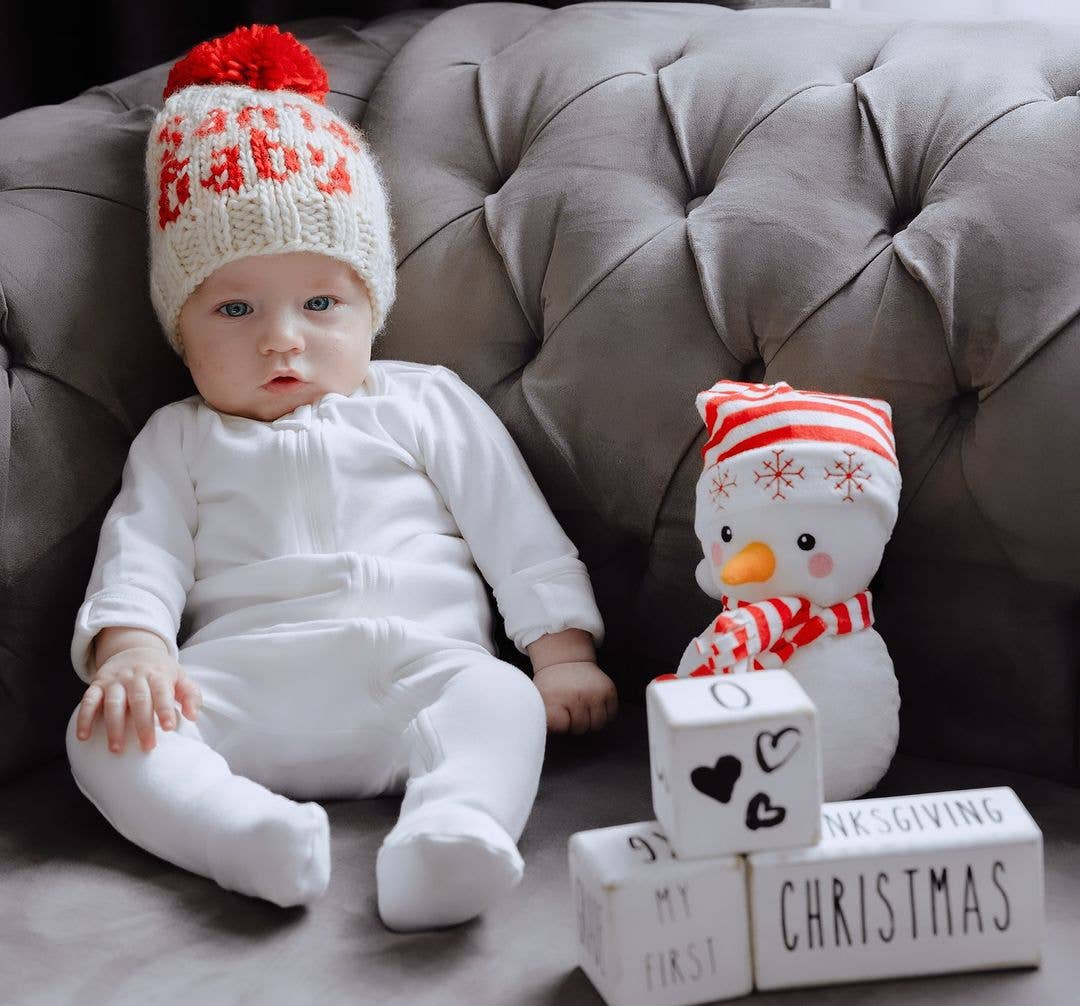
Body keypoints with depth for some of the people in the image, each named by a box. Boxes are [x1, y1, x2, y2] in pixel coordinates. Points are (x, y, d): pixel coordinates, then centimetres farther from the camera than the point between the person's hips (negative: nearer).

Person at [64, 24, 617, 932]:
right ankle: (252, 835, -50)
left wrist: (564, 652, 5)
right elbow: (140, 554, 10)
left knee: (501, 698, -33)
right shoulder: (181, 440, 25)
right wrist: (129, 646, -12)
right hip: (239, 686, 1)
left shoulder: (424, 403, 23)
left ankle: (455, 829, -58)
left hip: (412, 668, 0)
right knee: (103, 735, -26)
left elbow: (520, 534, 18)